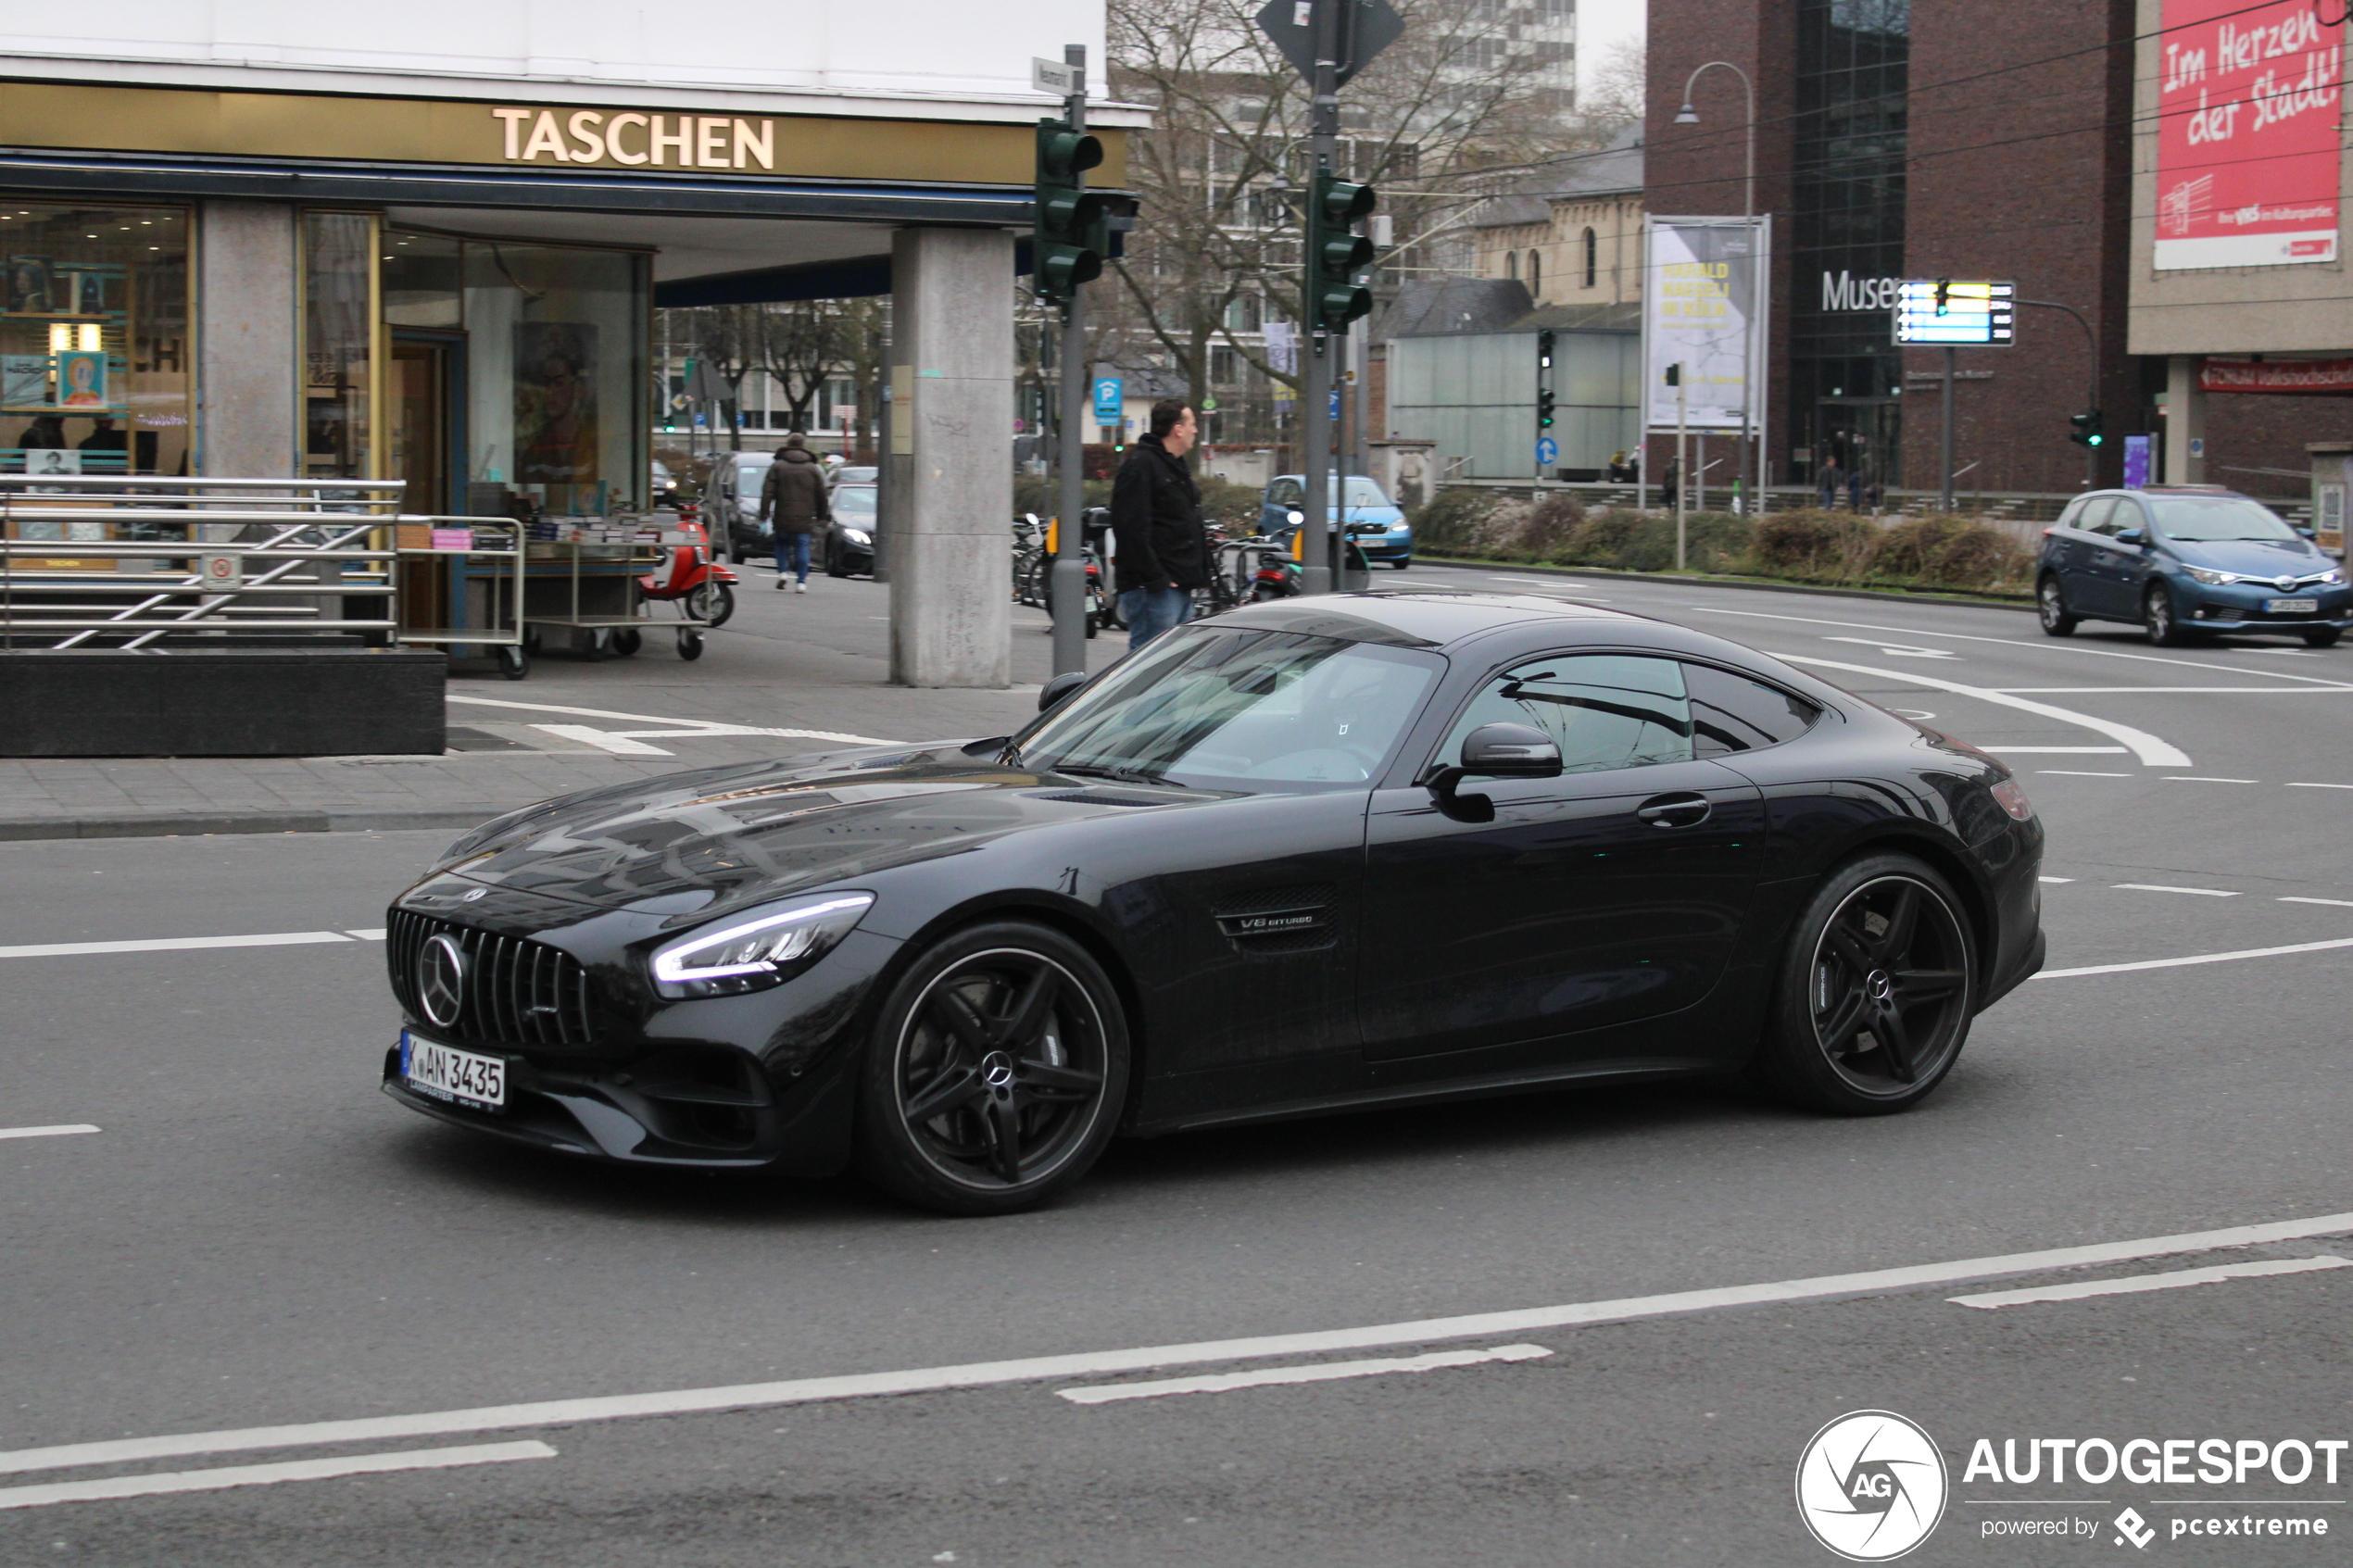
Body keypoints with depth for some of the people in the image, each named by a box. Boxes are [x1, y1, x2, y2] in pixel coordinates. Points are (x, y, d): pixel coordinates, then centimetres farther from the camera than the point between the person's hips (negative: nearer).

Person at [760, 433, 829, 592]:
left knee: (782, 543, 18)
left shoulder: (777, 466, 1)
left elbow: (767, 492, -4)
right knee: (802, 547, 3)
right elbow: (821, 495, 10)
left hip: (782, 519, 0)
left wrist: (764, 515, -2)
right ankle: (801, 581, -5)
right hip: (804, 519, 0)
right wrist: (822, 516, 20)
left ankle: (782, 572, -1)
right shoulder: (813, 468, 6)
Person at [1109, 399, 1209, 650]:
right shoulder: (1141, 465, -12)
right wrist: (1154, 578, -23)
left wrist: (1200, 573, 18)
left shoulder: (1179, 467, 20)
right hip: (1154, 589, -10)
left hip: (1180, 586, 10)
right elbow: (1131, 528, -21)